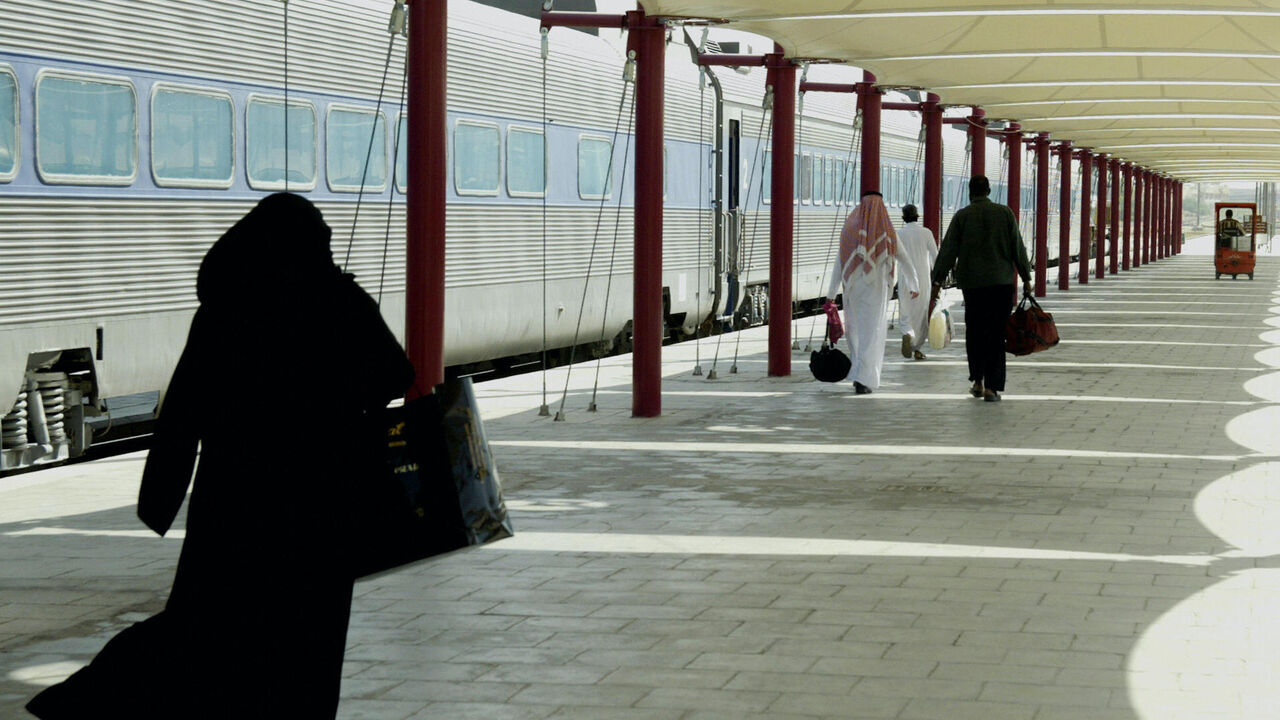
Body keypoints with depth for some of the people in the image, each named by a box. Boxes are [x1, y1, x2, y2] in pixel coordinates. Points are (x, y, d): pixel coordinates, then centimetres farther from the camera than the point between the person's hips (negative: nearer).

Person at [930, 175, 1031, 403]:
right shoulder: (1005, 213, 2)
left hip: (972, 284, 0)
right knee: (996, 334, 1)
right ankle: (992, 387, -5)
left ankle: (977, 381, 12)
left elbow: (948, 251, -2)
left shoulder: (962, 216, 0)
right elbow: (1018, 248, 3)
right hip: (1002, 282, 0)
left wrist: (937, 282, 0)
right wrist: (1026, 278, 10)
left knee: (974, 332, 13)